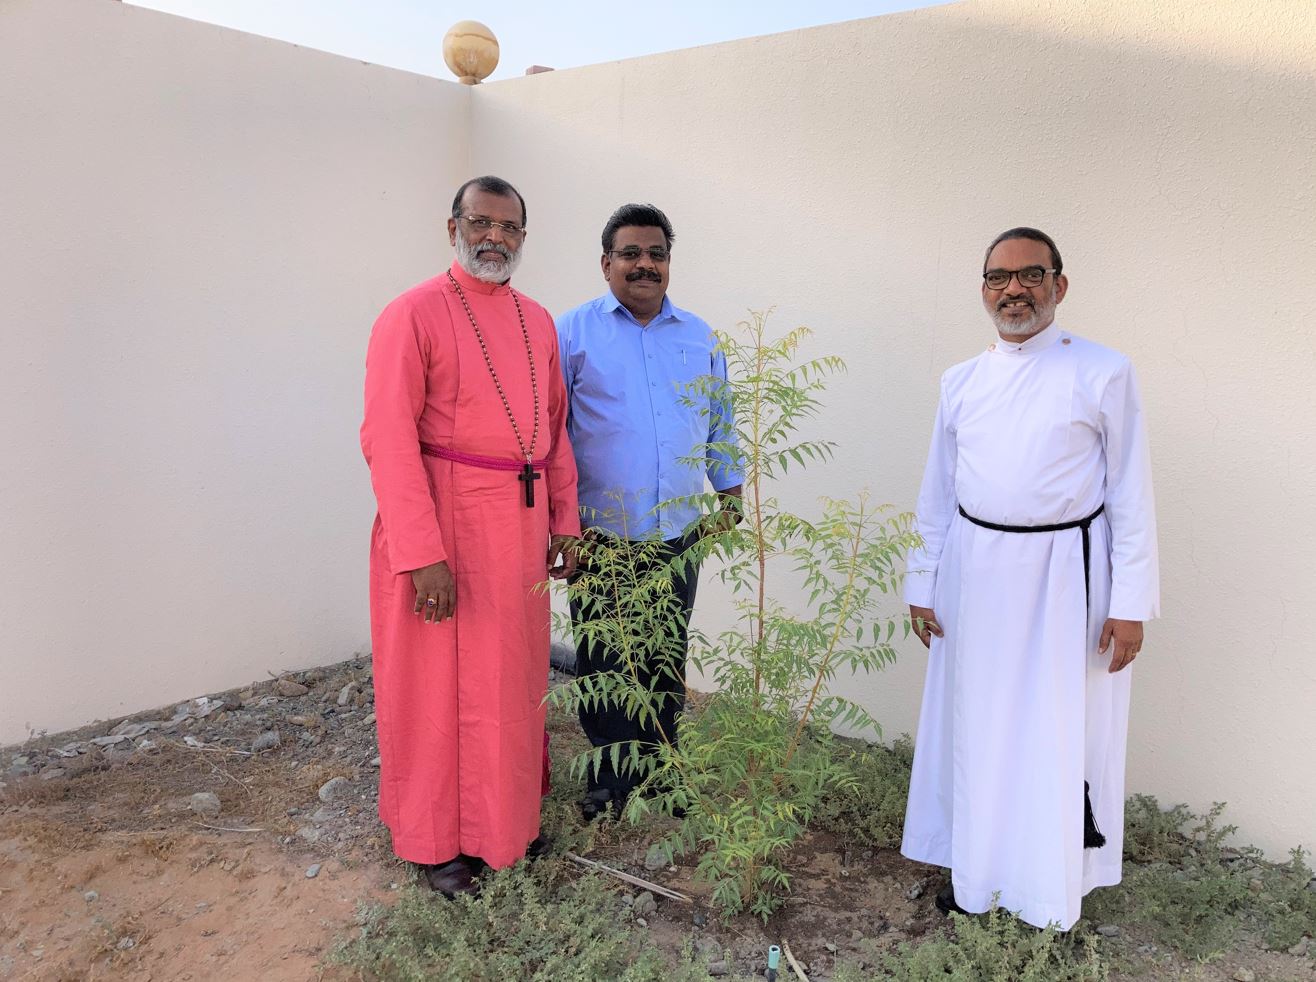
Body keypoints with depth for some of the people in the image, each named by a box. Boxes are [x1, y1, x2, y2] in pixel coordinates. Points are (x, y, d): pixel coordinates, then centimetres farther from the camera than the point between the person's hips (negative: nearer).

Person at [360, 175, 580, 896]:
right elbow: (388, 438, -15)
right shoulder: (414, 315, -9)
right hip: (443, 524, -6)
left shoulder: (537, 322, 11)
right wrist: (422, 554, -20)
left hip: (521, 526, 6)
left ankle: (507, 816, 34)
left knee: (514, 676, 16)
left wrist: (564, 522, 10)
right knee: (439, 685, 5)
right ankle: (437, 841, 24)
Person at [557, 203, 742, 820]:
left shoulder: (700, 338, 10)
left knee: (667, 662, 13)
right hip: (601, 536, -3)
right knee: (601, 662, 6)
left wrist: (730, 494, 9)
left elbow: (720, 423, 18)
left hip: (679, 536, 3)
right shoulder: (573, 332, -1)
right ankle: (609, 775, 24)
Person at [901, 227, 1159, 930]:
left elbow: (1131, 495, -4)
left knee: (1060, 733, 4)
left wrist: (1130, 602, -8)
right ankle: (975, 874, 29)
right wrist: (923, 584, 8)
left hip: (1064, 574, -3)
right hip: (975, 569, 4)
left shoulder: (1104, 373, -4)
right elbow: (937, 494, 10)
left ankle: (1053, 896, 24)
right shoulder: (960, 382, 7)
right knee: (977, 726, 11)